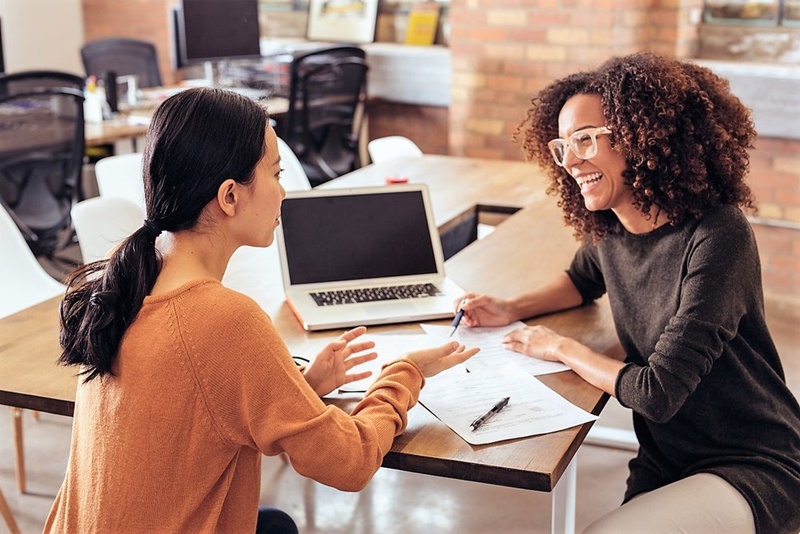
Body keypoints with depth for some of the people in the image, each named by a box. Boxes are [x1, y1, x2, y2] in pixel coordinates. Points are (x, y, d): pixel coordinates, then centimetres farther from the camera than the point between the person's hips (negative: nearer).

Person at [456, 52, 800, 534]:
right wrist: (512, 309, 7)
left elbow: (658, 393, -23)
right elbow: (583, 281, 25)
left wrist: (563, 349, -9)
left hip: (754, 470, -6)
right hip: (666, 461, 7)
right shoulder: (609, 230, -1)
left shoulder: (717, 239, -22)